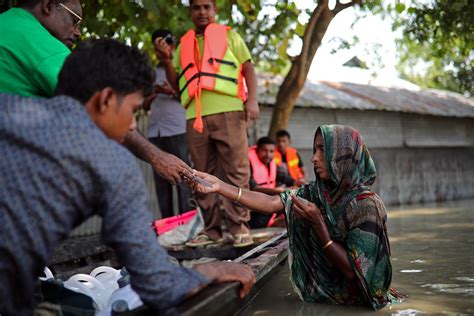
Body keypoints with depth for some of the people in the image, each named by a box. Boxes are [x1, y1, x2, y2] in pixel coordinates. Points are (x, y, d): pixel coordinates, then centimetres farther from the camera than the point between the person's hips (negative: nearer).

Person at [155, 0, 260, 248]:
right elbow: (177, 85, 23)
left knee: (236, 171, -7)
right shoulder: (184, 44, 24)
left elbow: (248, 68, 10)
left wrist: (252, 99, -6)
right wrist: (166, 60, 6)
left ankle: (239, 227, -5)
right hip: (195, 116, 3)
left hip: (228, 111, -3)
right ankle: (211, 229, 6)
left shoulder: (228, 35, 17)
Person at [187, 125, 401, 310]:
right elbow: (269, 203, -15)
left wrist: (318, 225, -29)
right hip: (320, 295, 5)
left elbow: (352, 270, -22)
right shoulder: (313, 193, -3)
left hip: (354, 304, -5)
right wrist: (219, 186, -23)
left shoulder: (366, 204, -20)